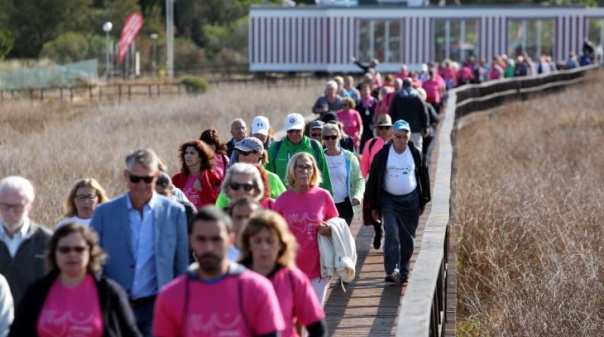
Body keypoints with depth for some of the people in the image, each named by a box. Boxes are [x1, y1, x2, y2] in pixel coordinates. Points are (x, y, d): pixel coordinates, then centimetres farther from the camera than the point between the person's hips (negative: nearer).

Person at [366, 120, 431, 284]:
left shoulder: (415, 154, -1)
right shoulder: (382, 155, -6)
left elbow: (424, 177, 10)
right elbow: (373, 180, 0)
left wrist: (424, 201, 10)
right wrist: (374, 207, 0)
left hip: (411, 201, 2)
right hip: (389, 201, -2)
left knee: (408, 238, 7)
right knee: (391, 235, -15)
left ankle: (403, 271, 19)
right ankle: (392, 271, -17)